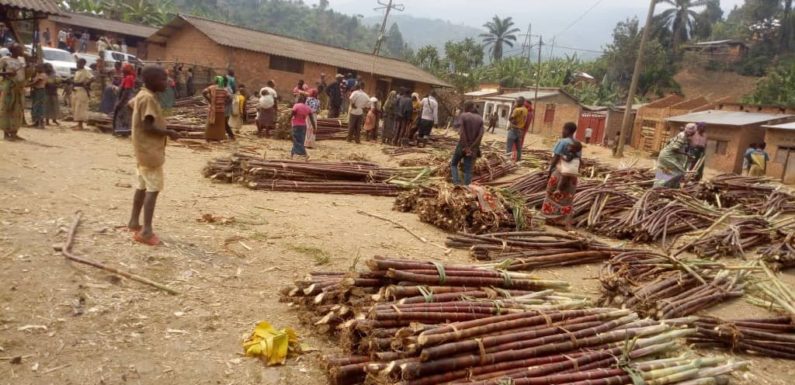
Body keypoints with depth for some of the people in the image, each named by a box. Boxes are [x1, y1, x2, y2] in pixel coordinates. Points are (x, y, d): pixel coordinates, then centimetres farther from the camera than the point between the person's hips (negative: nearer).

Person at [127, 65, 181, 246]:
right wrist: (169, 132, -14)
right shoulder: (148, 98, -20)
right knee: (153, 189, -9)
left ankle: (134, 222, 26)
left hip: (144, 149, 10)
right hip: (150, 149, -10)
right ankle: (146, 231, -11)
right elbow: (148, 126, -25)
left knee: (143, 186, 17)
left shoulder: (142, 95, 11)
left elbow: (131, 103, 31)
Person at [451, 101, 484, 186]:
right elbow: (480, 135, -5)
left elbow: (462, 132, -15)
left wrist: (466, 147, -14)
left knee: (453, 164, 15)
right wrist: (472, 147, -8)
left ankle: (457, 183, -3)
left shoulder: (463, 116, -5)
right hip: (473, 148, 3)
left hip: (462, 146, -3)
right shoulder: (480, 119, 6)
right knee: (468, 170, 6)